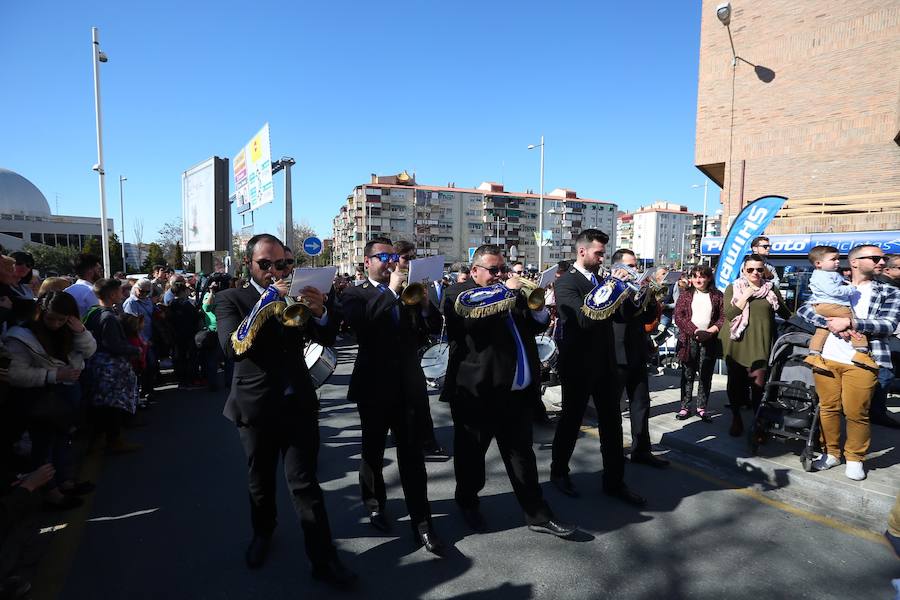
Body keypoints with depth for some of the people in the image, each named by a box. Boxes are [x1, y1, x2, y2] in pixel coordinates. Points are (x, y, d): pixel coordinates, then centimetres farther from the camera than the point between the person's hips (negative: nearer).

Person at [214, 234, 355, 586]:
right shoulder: (230, 299, -3)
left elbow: (326, 339, 0)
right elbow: (232, 347, -20)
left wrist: (320, 312, -22)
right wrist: (265, 304, -29)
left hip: (298, 403, 1)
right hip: (255, 406, -1)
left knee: (305, 483, 2)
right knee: (260, 481, 18)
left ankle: (324, 559, 9)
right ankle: (263, 532, 43)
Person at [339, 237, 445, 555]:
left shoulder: (407, 291, 9)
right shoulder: (354, 295, -2)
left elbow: (429, 330, 5)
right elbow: (360, 323, -24)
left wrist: (423, 303, -13)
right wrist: (392, 290, -22)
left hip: (409, 385, 2)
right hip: (375, 387, -2)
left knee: (413, 455, 3)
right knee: (373, 451, 15)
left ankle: (421, 521, 11)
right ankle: (374, 502, 38)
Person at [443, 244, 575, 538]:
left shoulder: (510, 292, 15)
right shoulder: (458, 293, -5)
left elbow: (537, 325, 18)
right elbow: (473, 321, -26)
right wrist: (506, 294, -17)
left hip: (518, 393, 6)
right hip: (477, 393, -5)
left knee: (522, 455, 13)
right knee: (471, 454, 12)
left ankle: (538, 515, 22)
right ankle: (468, 503, 34)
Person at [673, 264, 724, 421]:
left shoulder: (717, 296, 8)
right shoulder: (685, 295, 6)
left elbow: (723, 317, 2)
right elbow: (678, 317, -3)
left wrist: (710, 332, -14)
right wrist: (695, 331, -14)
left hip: (709, 340, 0)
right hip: (689, 339, 0)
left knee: (706, 376, 4)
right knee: (688, 374, 4)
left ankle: (702, 407, 14)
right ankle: (685, 406, 10)